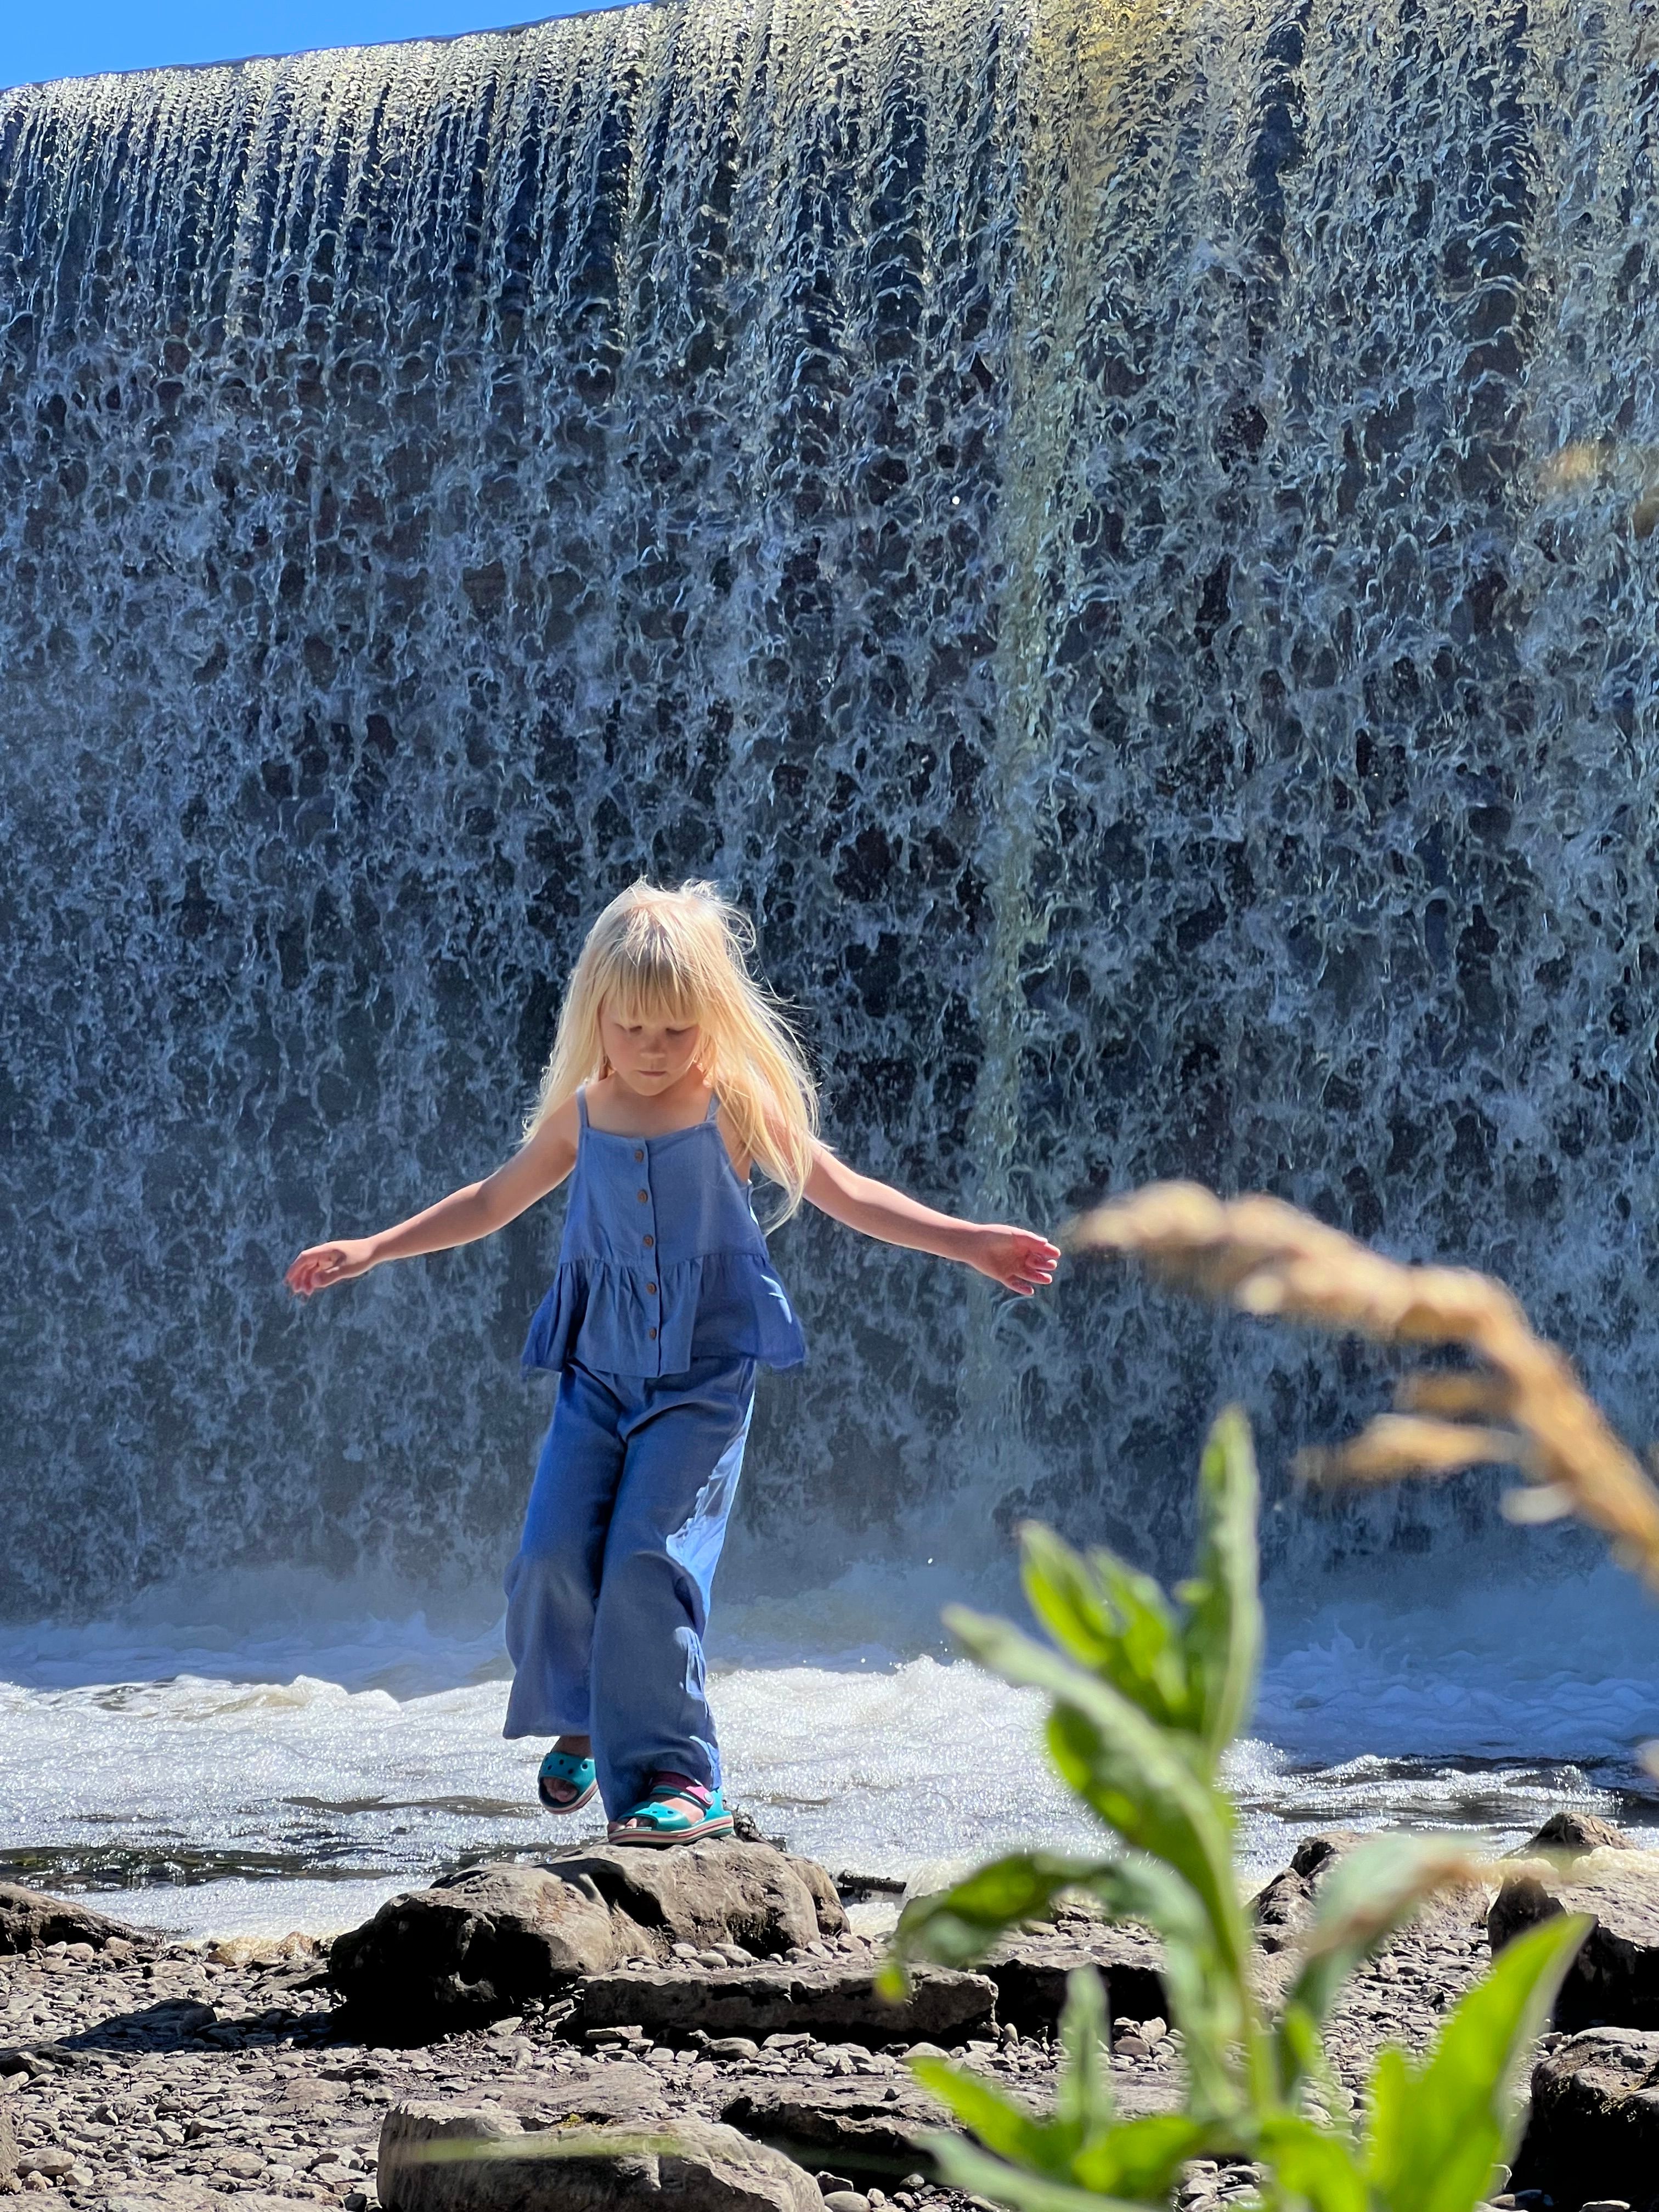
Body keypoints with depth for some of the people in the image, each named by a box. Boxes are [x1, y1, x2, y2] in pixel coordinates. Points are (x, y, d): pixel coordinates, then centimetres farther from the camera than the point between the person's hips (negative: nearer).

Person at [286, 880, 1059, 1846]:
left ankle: (676, 1774, -8)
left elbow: (843, 1192, 3)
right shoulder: (580, 1114, 7)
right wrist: (372, 1250, 21)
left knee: (649, 1564, -17)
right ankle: (583, 1721, 22)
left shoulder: (738, 1107, -3)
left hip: (704, 1376, -4)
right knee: (553, 1556, -7)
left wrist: (966, 1241, -4)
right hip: (598, 1371, 4)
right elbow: (494, 1201, 22)